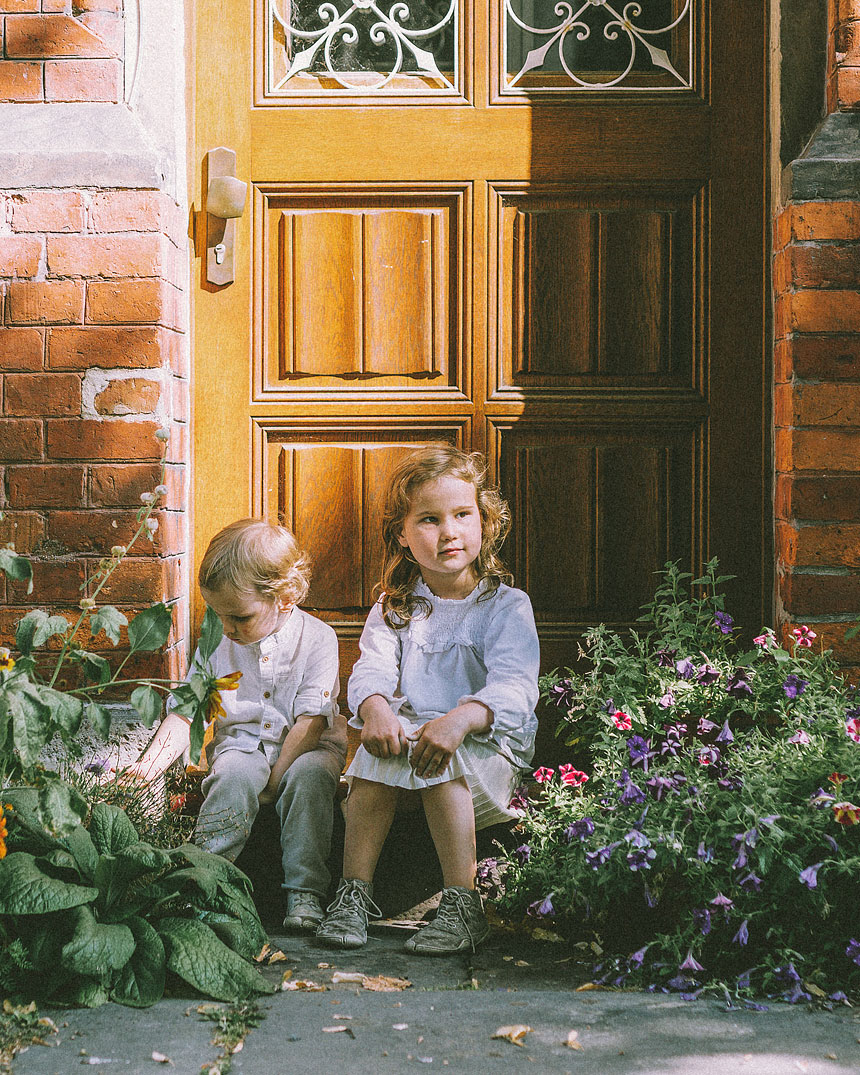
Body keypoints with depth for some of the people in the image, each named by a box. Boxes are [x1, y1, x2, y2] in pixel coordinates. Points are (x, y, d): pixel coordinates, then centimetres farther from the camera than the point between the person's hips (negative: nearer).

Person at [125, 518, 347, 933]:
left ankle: (305, 893, -32)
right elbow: (184, 712, -3)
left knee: (309, 774, -34)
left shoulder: (316, 637, -12)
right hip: (242, 742, 2)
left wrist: (273, 782, -21)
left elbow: (310, 720, -15)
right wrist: (149, 764, -19)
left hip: (307, 744, -2)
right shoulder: (215, 640, -3)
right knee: (234, 775, -32)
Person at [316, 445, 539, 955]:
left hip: (489, 748, -3)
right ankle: (355, 892, -23)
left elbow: (513, 689, -17)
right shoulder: (395, 606, 11)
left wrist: (459, 720, -38)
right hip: (410, 730, 3)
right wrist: (375, 707, -32)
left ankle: (463, 906, -29)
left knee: (440, 761, -34)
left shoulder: (506, 606, -1)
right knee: (379, 749, -29)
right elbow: (372, 669, -6)